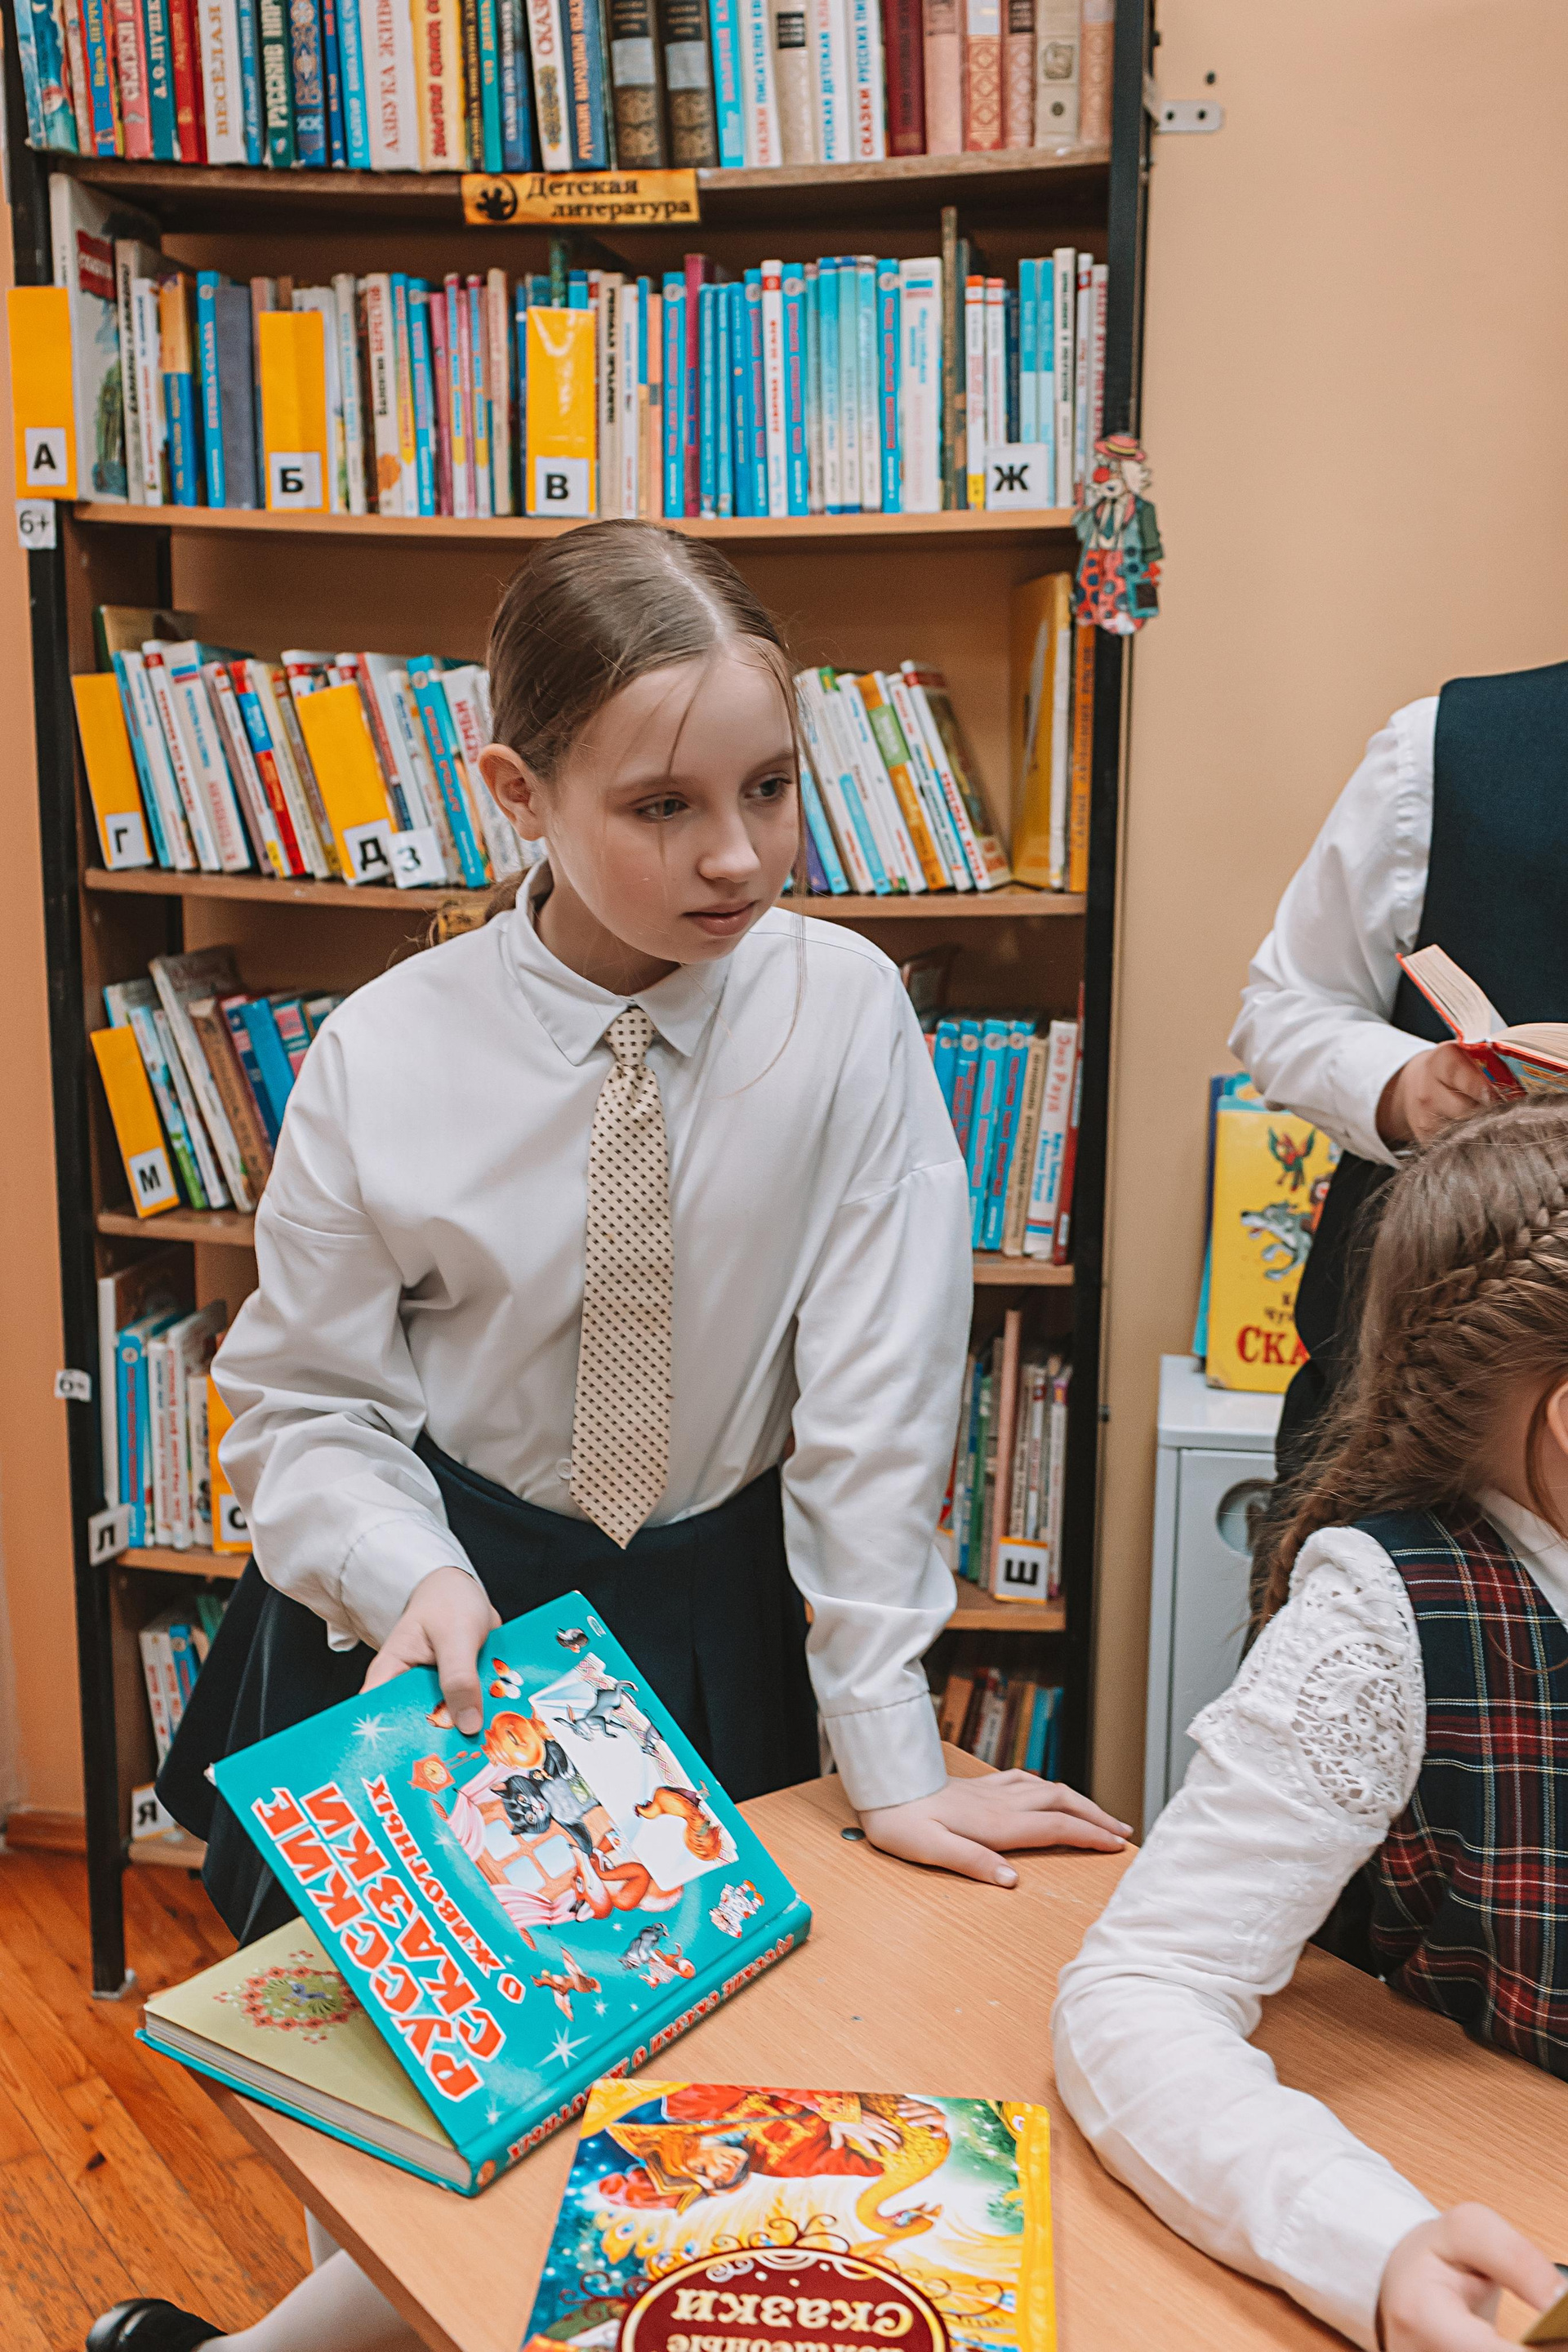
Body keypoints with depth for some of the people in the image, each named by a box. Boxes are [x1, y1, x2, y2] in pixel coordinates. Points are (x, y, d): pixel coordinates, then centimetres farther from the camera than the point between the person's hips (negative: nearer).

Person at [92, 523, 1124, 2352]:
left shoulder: (845, 1013, -15)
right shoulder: (386, 1058, -15)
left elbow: (876, 1398, -14)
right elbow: (304, 1404, -5)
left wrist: (891, 1761, -13)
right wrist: (409, 1577, -24)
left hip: (719, 1618, 1)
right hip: (457, 1626, 0)